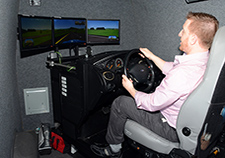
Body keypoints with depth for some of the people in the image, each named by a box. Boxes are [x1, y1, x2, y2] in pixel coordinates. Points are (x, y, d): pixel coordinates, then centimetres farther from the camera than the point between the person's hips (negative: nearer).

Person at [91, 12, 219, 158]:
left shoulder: (183, 73, -37)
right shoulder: (208, 59, -7)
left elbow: (152, 104, -25)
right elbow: (172, 69, 10)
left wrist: (132, 90, -7)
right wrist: (152, 56, 18)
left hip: (173, 129, -9)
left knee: (120, 103, -3)